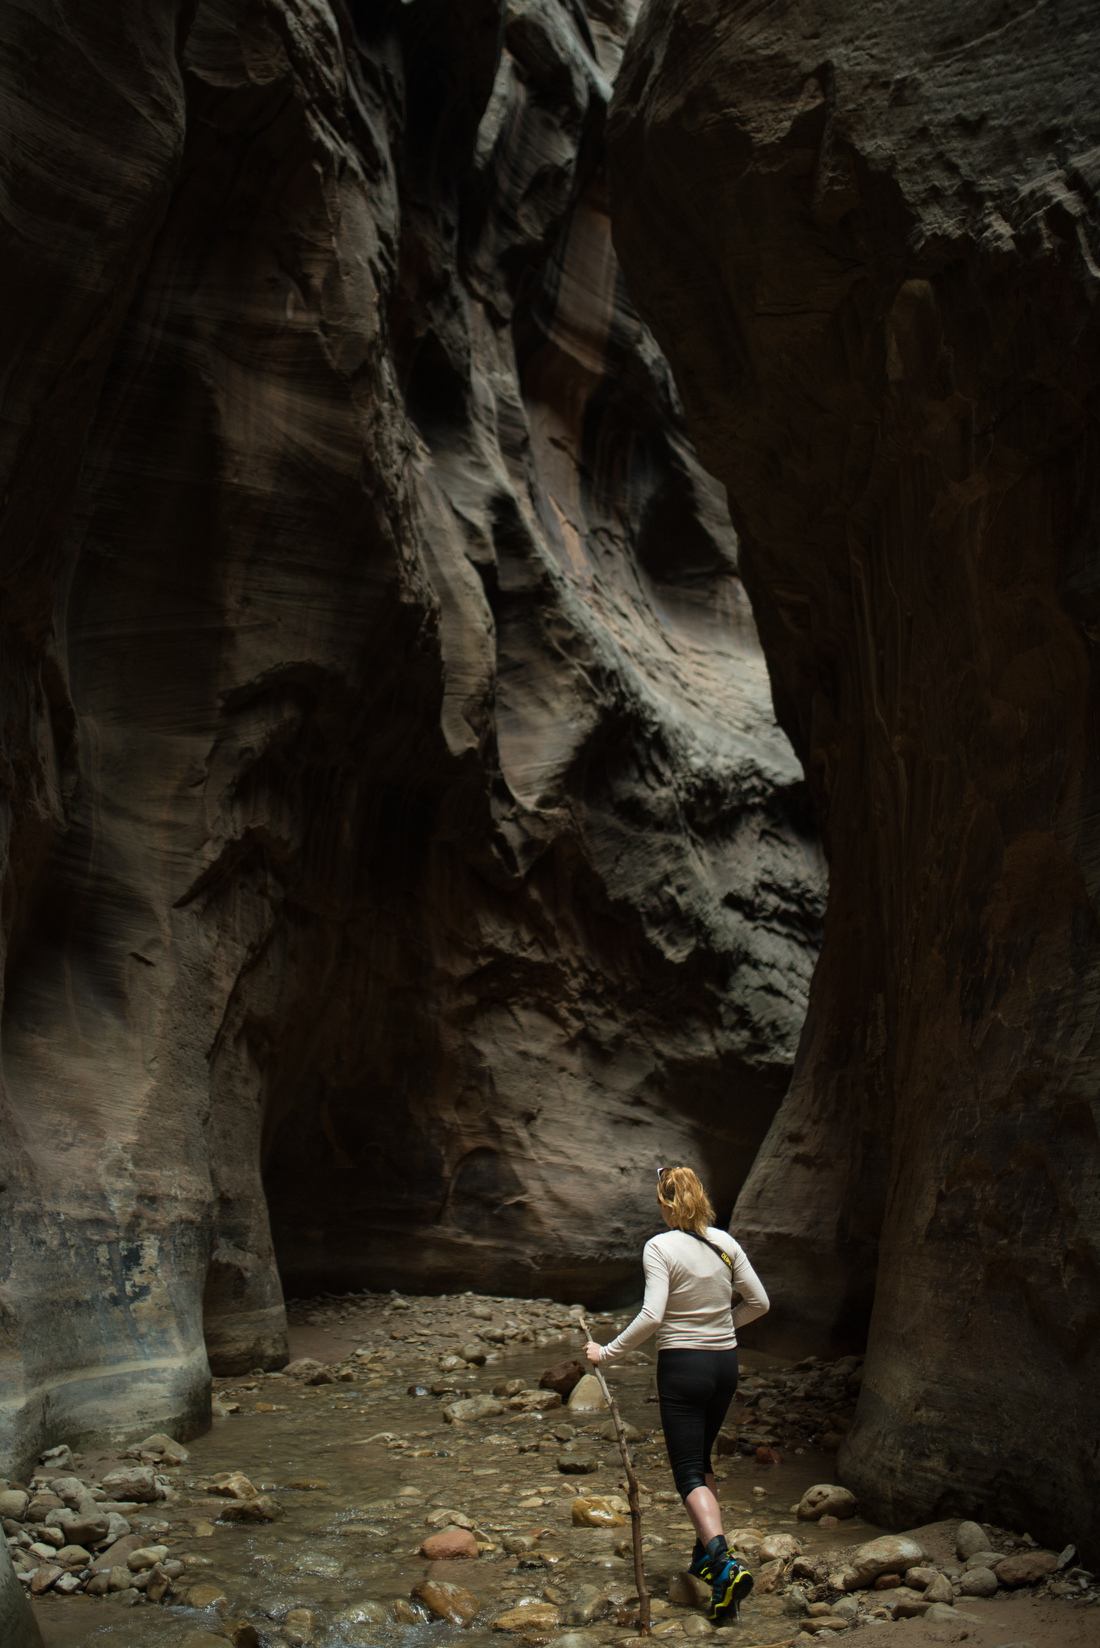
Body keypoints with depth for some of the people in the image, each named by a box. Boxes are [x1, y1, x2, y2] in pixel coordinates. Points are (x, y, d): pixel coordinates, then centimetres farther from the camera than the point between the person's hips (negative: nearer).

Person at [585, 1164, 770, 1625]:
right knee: (701, 1458, 23)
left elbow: (651, 1316, -22)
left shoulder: (660, 1247, -15)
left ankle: (724, 1564, -20)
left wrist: (607, 1353, -12)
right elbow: (758, 1302, 5)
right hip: (725, 1362, 6)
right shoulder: (724, 1242, 1)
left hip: (682, 1366, -6)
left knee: (689, 1472, -2)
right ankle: (707, 1552, 29)